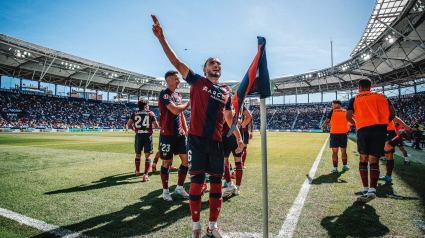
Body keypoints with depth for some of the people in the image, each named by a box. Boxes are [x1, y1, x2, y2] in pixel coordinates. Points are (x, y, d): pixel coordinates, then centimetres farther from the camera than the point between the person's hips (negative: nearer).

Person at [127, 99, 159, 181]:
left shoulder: (135, 113, 6)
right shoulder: (151, 113, 2)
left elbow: (129, 124, -2)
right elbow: (156, 126, 0)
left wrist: (133, 128, 19)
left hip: (138, 135, 2)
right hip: (148, 135, -2)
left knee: (138, 155, 20)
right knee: (148, 156, 1)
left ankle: (137, 171, 39)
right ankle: (145, 175, -9)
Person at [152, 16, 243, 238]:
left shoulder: (226, 92, 15)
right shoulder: (197, 81, 5)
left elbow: (229, 118, 22)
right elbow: (176, 62, -2)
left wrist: (239, 138, 23)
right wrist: (161, 38, -9)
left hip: (216, 142, 4)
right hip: (197, 140, -4)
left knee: (216, 183, 8)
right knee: (197, 182, 1)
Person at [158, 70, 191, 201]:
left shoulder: (178, 95, 15)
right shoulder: (164, 94, -10)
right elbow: (175, 110, -23)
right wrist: (189, 103, -10)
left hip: (179, 134, 7)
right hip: (167, 134, -7)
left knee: (186, 159, 5)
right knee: (167, 162, 3)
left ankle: (179, 187, 21)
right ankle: (165, 191, 20)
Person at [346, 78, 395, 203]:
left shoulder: (355, 99, 10)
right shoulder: (381, 96, 17)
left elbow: (348, 116, 0)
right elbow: (392, 113, 11)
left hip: (363, 129, -1)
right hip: (380, 129, 2)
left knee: (363, 158, 10)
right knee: (373, 160, -2)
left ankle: (365, 189, 9)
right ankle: (372, 190, -16)